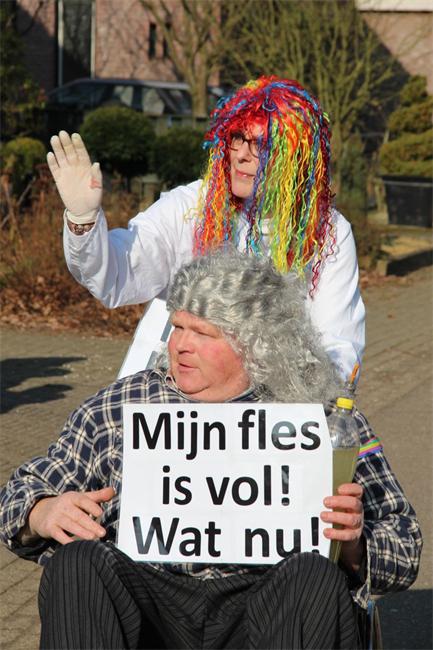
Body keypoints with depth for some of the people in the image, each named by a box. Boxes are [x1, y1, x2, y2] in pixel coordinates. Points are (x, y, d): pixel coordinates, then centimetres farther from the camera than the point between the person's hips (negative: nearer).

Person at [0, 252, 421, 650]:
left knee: (316, 576, -33)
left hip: (271, 605, -1)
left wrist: (353, 543, -10)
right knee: (76, 561, -29)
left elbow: (402, 551, 14)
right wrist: (45, 514, -2)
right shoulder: (117, 407, 18)